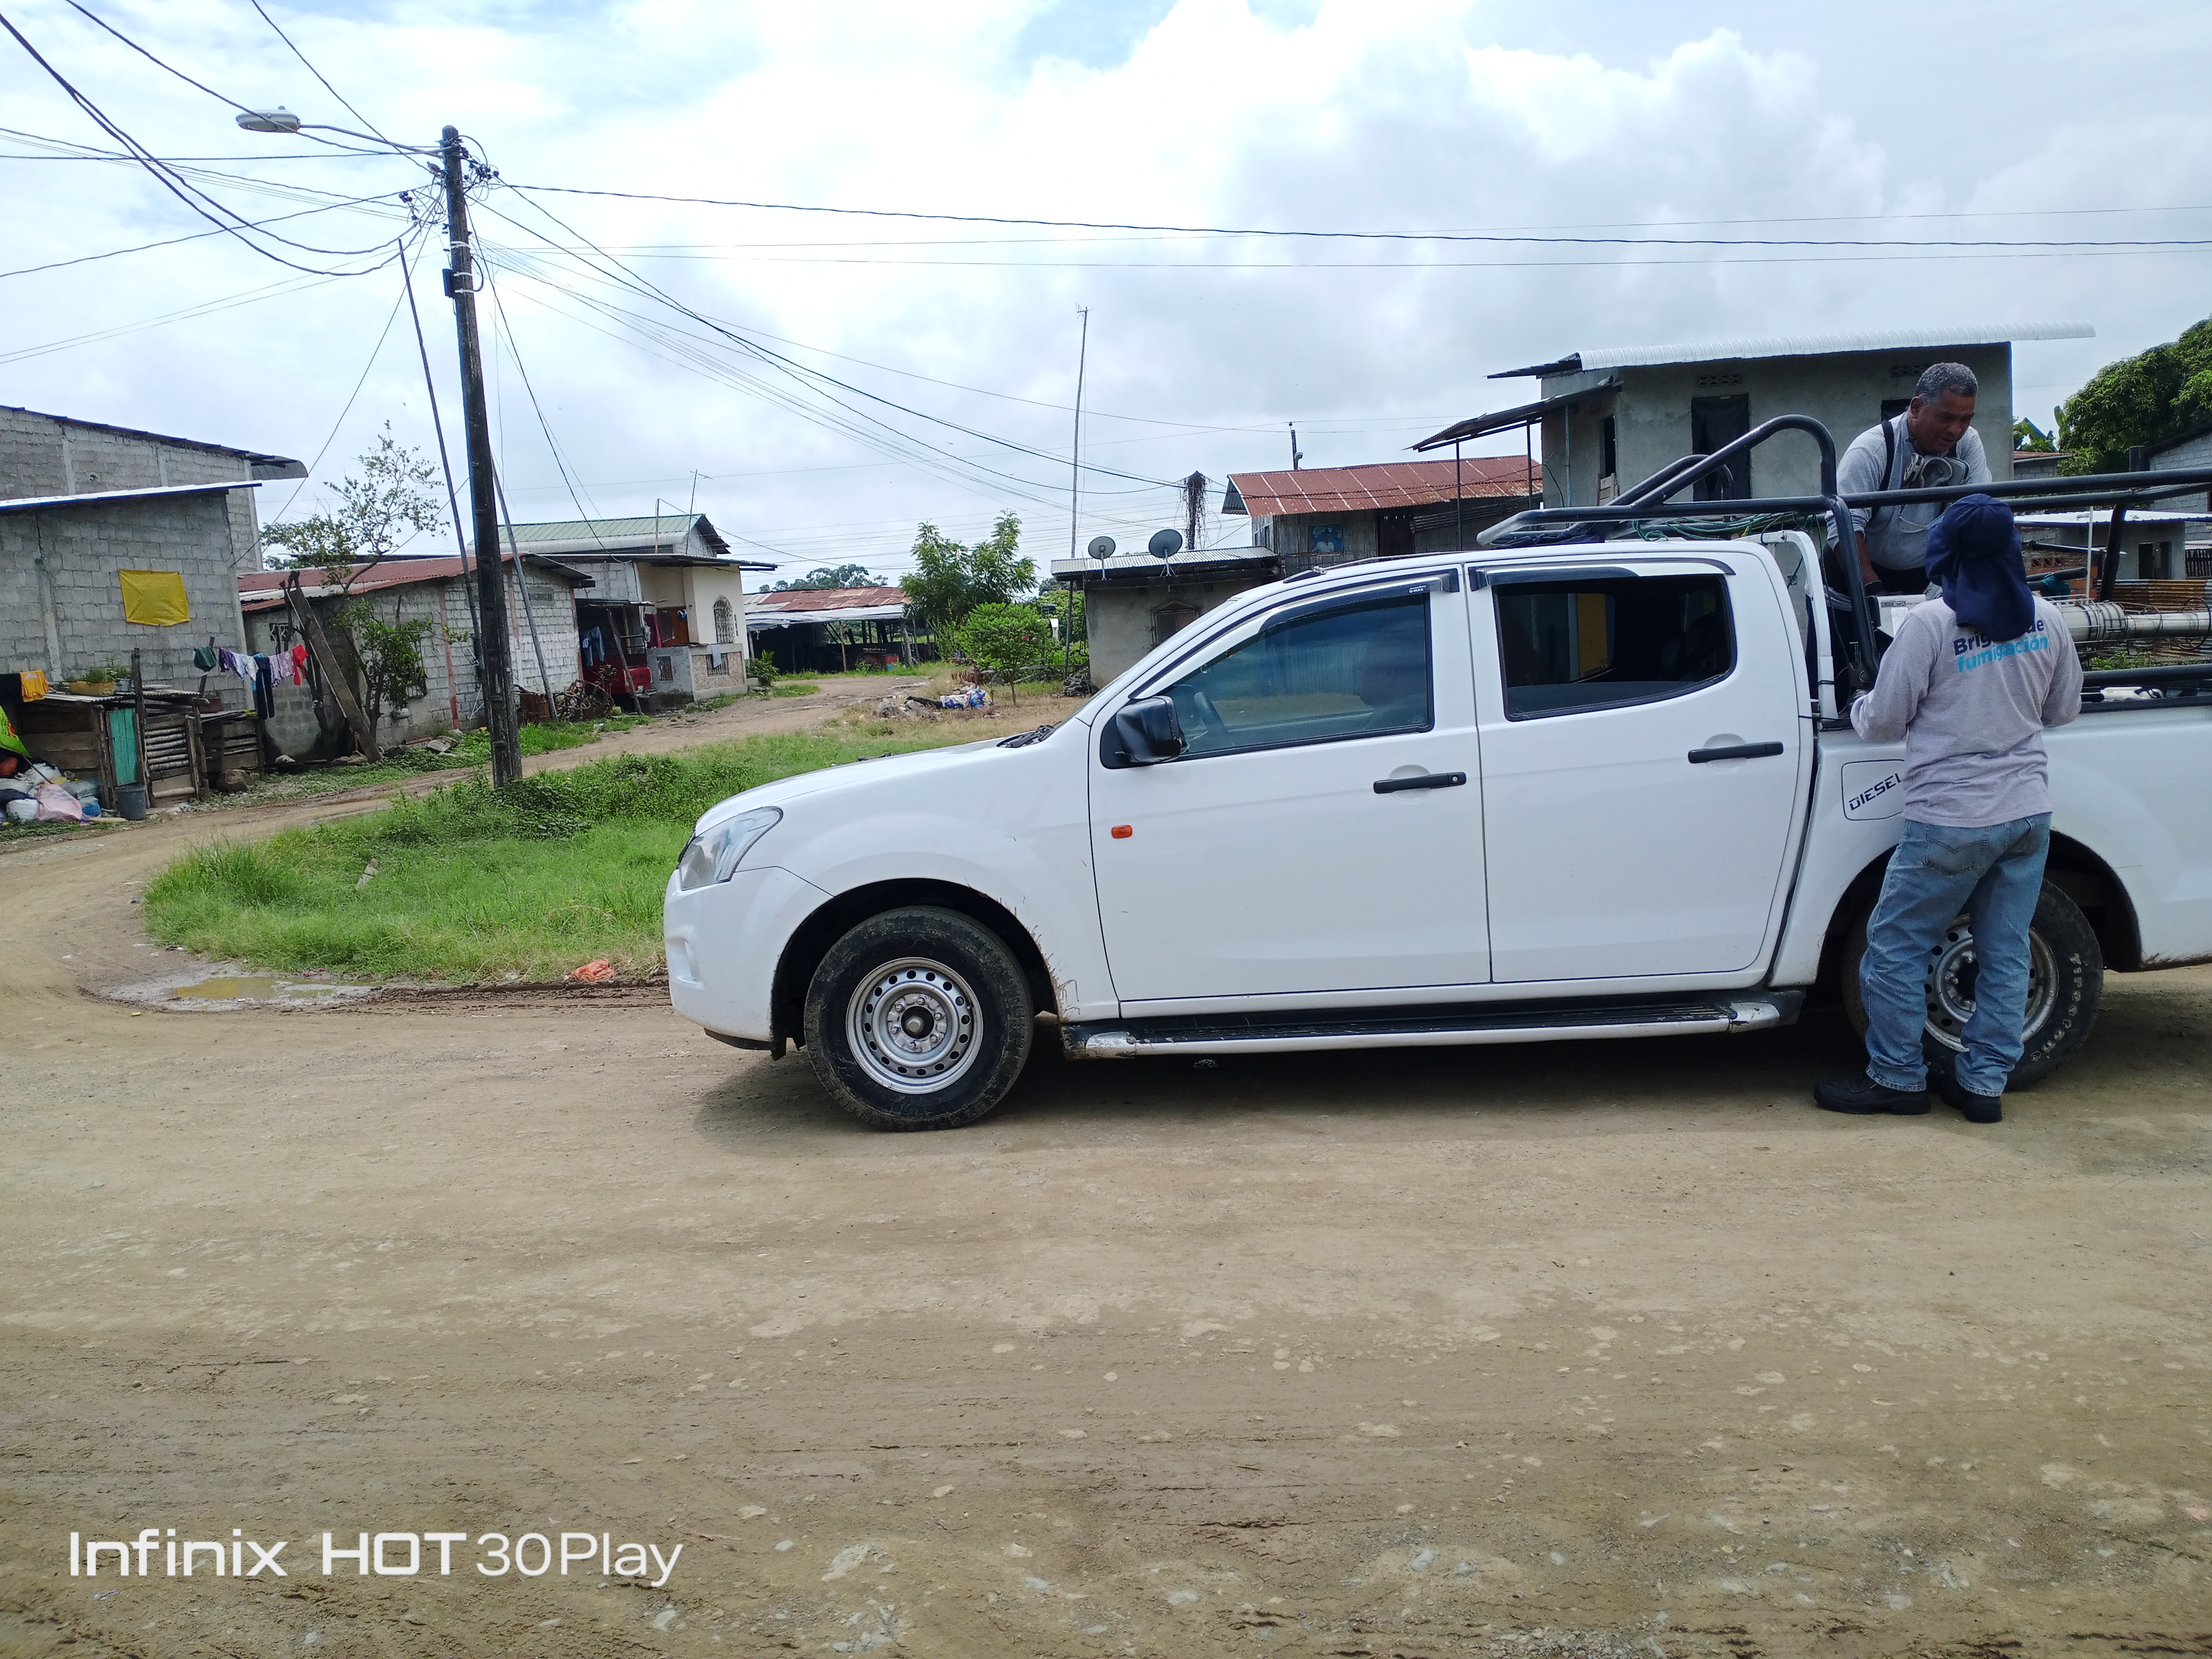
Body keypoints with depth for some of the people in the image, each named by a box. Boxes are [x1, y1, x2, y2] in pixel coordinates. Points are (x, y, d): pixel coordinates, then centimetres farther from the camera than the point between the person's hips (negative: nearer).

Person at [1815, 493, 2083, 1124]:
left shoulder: (1928, 625, -14)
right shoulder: (2044, 619, 3)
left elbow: (1884, 722, -9)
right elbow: (2063, 709, 15)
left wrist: (1859, 706, 13)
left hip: (1951, 820, -6)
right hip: (2028, 812, 6)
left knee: (1895, 947, 6)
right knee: (2006, 954, 12)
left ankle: (1897, 1078, 13)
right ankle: (1984, 1083, 18)